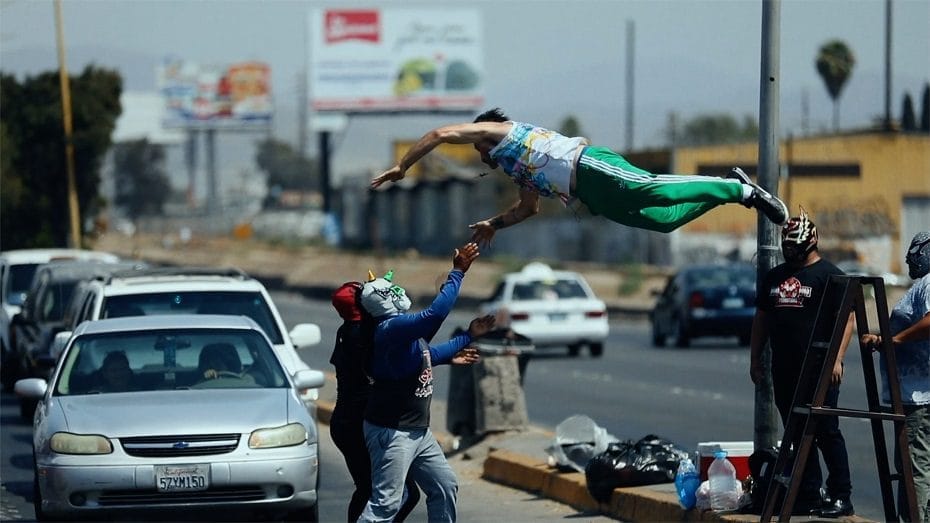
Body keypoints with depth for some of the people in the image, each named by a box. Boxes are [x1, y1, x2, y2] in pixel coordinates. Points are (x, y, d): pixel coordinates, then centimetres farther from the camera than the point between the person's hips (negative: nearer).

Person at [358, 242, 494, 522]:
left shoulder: (403, 326, 11)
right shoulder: (391, 328, -22)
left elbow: (427, 355, 27)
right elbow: (435, 314, -36)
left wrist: (468, 336, 31)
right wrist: (457, 273, -30)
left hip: (418, 432, 11)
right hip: (391, 433, -11)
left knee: (445, 486, 18)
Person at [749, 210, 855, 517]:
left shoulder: (828, 276, -4)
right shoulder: (774, 277, 17)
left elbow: (846, 319, -10)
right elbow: (761, 318, 22)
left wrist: (836, 359, -18)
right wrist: (755, 358, 17)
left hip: (818, 370, -7)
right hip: (784, 371, 7)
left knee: (826, 432, -7)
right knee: (797, 434, 8)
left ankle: (841, 497, -4)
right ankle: (808, 497, 13)